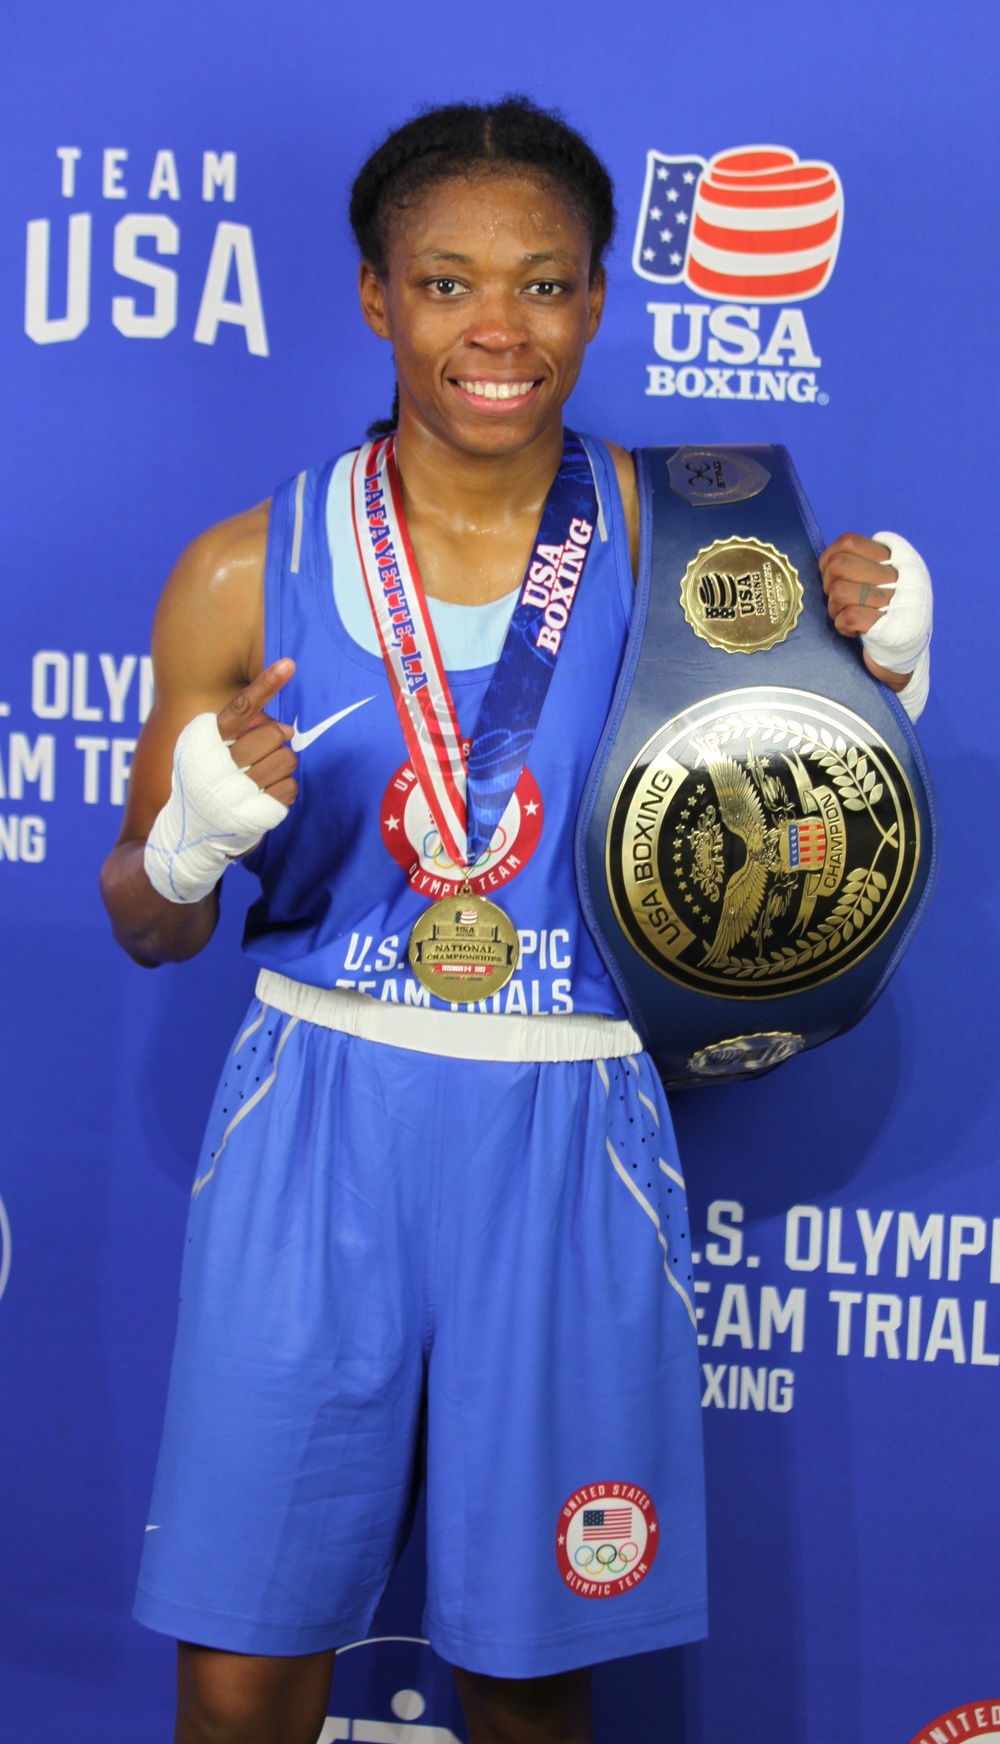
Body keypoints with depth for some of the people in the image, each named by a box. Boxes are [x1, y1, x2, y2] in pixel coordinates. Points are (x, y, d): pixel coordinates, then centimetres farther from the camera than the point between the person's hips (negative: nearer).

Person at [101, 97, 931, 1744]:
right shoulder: (250, 574, -2)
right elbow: (148, 927, 6)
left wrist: (868, 688, -10)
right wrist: (199, 834, -15)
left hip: (568, 1140, 0)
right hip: (319, 1128, 0)